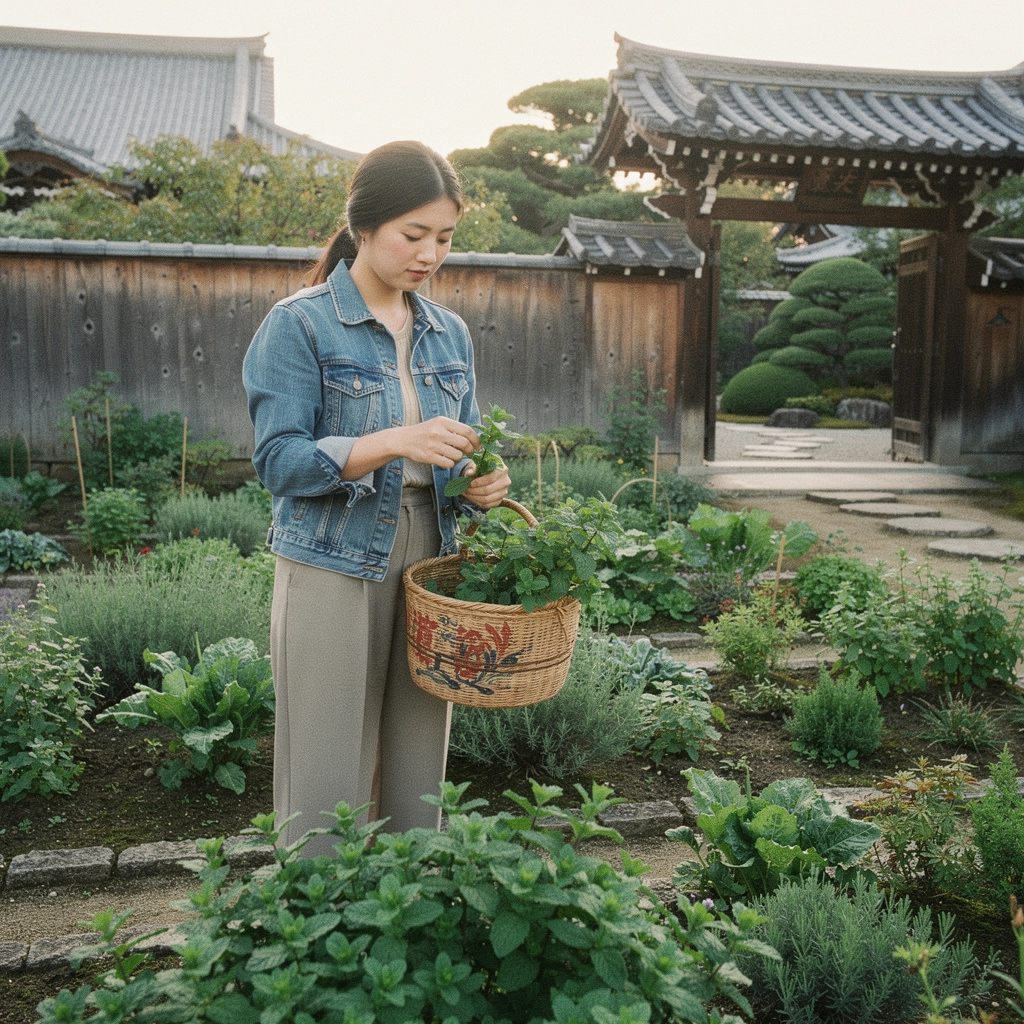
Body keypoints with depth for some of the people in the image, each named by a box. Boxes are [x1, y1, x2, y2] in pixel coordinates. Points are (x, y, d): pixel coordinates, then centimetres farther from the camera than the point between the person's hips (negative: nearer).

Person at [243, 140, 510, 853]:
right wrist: (394, 442, -23)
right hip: (333, 569, -5)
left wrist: (480, 480, -6)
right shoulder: (300, 324, -5)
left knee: (417, 771, 11)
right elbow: (279, 461, -11)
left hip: (430, 563, 5)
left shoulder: (450, 334, 11)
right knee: (328, 776, 1)